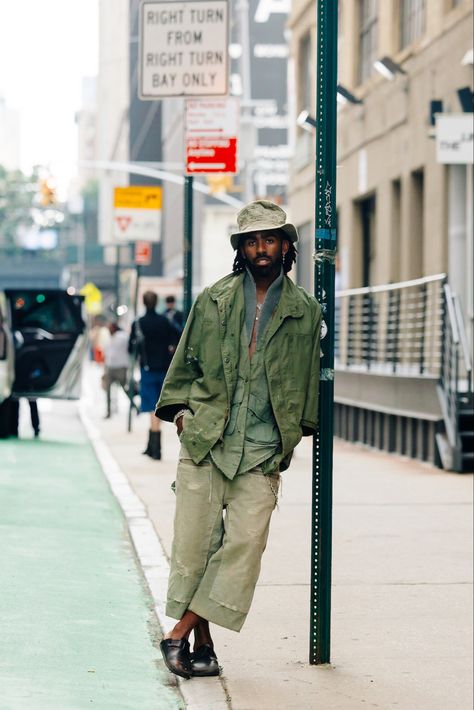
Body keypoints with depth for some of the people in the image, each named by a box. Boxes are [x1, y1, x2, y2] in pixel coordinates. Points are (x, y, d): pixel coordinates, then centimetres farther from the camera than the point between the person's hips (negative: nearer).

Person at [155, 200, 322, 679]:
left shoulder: (305, 312, 8)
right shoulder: (213, 301, 8)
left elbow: (308, 379, 18)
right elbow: (186, 361, 15)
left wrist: (297, 430, 15)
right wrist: (180, 408, 5)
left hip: (263, 449, 0)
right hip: (204, 440, 0)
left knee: (246, 540, -10)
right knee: (195, 540, -1)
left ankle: (180, 633, -4)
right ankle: (201, 642, 10)